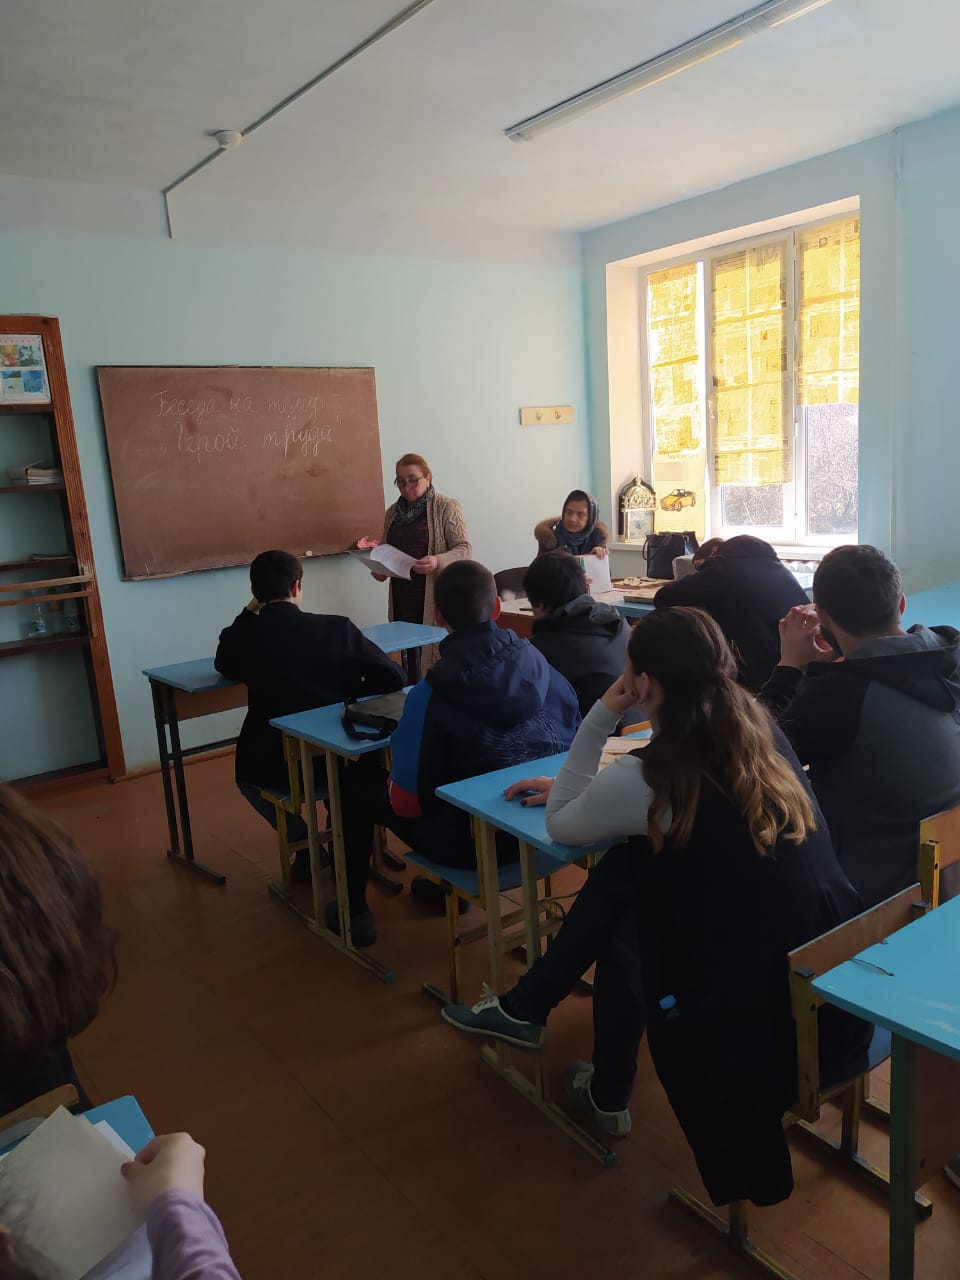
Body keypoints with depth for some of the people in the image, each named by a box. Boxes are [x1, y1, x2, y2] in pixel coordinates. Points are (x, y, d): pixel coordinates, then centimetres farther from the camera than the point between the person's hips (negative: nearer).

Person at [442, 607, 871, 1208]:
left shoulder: (651, 776, -17)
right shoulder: (764, 732, 3)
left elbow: (561, 826, 2)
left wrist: (600, 718, -3)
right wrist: (573, 787, 24)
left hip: (770, 1012, -6)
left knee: (620, 934, 22)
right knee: (623, 870, 15)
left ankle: (608, 1096, 41)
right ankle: (527, 1006, 30)